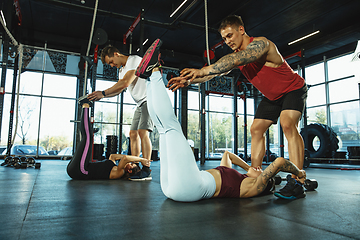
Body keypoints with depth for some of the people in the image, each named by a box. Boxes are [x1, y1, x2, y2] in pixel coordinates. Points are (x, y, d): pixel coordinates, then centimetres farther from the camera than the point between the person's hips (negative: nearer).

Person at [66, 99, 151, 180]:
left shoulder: (119, 172, -17)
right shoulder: (114, 168, 11)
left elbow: (125, 158, -36)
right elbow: (112, 156, 27)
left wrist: (142, 159, -22)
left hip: (79, 171, -8)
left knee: (88, 136, -13)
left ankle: (85, 106, 10)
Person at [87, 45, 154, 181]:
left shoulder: (135, 60, -11)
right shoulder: (122, 69, 19)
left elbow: (125, 83, -23)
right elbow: (118, 90, 19)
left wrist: (103, 92, -21)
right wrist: (100, 96, 4)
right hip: (140, 104, 10)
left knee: (142, 132, -20)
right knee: (133, 133, 4)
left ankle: (146, 170, -19)